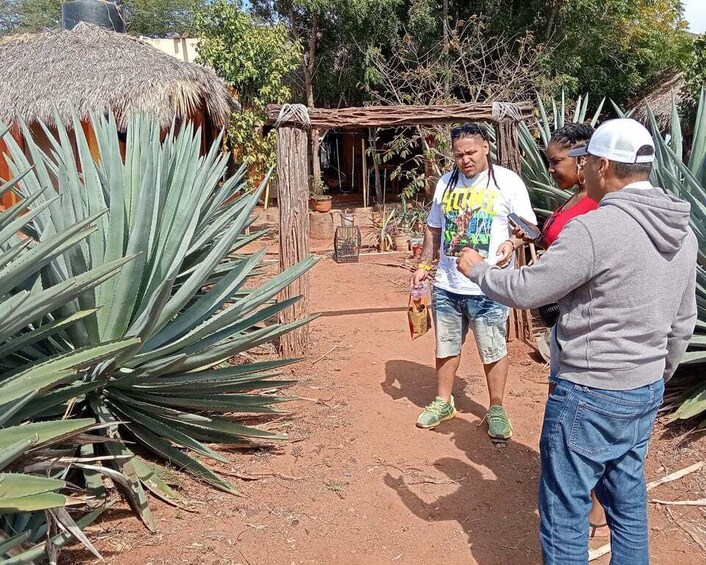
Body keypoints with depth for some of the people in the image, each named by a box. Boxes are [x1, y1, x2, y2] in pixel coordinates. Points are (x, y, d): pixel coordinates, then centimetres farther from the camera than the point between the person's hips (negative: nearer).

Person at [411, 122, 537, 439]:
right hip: (446, 285, 5)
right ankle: (443, 403, 33)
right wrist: (424, 265, 11)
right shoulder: (446, 183, 9)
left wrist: (511, 243, -26)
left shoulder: (507, 181, -6)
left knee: (493, 351, 7)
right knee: (446, 346, 16)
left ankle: (496, 409, 25)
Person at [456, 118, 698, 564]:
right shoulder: (683, 233, 4)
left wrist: (477, 269, 1)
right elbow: (682, 325, 12)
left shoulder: (594, 229, -23)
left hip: (588, 395, -8)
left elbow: (524, 291, -17)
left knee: (565, 511, 7)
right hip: (646, 393, 8)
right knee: (628, 503, 21)